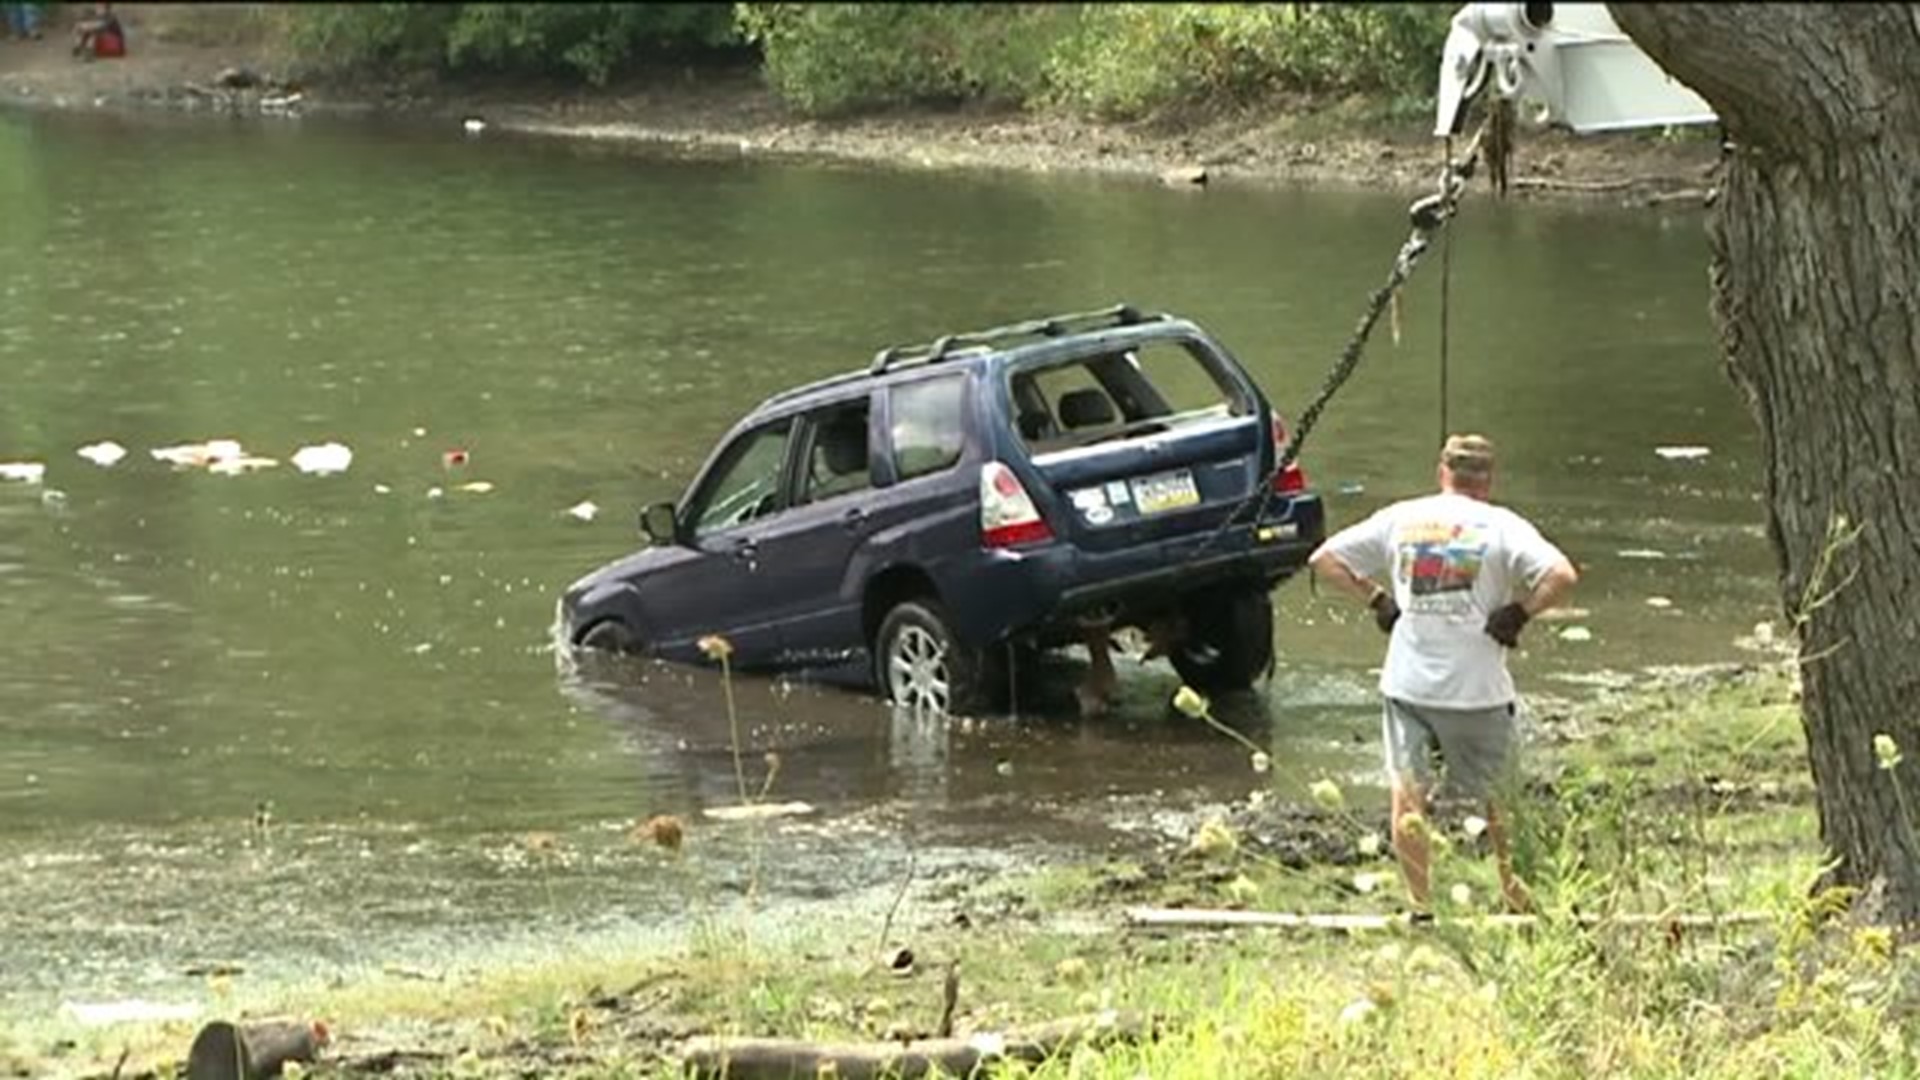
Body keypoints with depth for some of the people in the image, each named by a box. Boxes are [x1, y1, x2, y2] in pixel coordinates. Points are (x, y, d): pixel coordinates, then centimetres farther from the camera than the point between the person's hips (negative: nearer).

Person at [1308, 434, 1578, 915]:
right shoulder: (1500, 525, -5)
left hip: (1406, 682, 2)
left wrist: (1377, 600, 11)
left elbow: (1324, 559, 9)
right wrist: (1518, 613, -5)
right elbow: (1561, 576, -18)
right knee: (1492, 800, 12)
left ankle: (1421, 907, 4)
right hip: (1475, 689, -2)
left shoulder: (1401, 518, 5)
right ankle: (1521, 902, 21)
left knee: (1408, 795, 7)